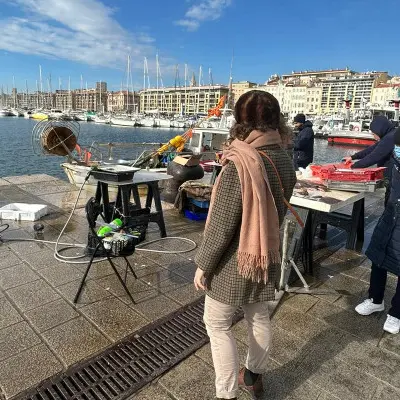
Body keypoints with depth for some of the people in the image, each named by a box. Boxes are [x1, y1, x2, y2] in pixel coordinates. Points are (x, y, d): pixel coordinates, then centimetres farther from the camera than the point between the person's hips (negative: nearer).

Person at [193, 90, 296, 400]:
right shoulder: (285, 161, -4)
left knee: (217, 324, 12)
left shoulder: (238, 166, -26)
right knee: (259, 317, 23)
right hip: (268, 256, 7)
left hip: (236, 260, -7)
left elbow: (221, 225, -22)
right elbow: (278, 211, 7)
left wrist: (203, 264, -10)